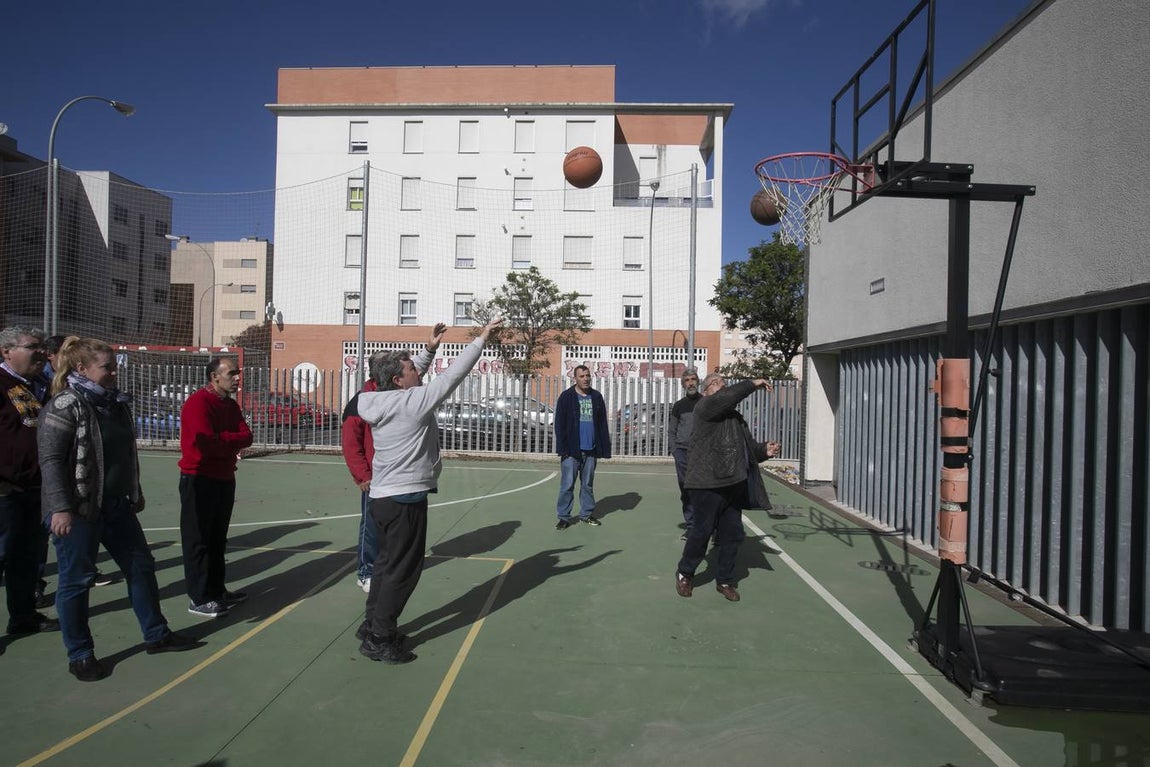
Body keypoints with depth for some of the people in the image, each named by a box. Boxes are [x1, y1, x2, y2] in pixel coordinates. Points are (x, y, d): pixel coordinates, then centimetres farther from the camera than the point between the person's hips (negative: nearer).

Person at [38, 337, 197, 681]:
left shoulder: (115, 403, 10)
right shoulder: (65, 406, -13)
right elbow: (51, 459, -17)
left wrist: (135, 493, 23)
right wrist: (60, 508, -22)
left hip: (116, 505, 8)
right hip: (78, 511, -8)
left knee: (141, 566, 14)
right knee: (77, 581, 5)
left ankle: (156, 635, 27)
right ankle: (80, 656, 20)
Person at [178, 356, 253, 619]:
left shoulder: (231, 405, 12)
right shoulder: (198, 402, -15)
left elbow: (247, 437, 2)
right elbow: (207, 442, -24)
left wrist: (222, 440, -13)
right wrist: (232, 440, -8)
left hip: (225, 478, 8)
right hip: (199, 480, -8)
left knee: (217, 539, 16)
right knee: (198, 540, -1)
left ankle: (216, 591, 26)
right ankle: (198, 599, 5)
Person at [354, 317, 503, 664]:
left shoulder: (384, 402, 6)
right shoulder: (413, 401, -17)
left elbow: (412, 380, 24)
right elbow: (452, 375, -15)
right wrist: (482, 337, -8)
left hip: (384, 497, 9)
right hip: (406, 499, -9)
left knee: (387, 563, 20)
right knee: (403, 569, 1)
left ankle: (373, 626, 32)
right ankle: (380, 640, 9)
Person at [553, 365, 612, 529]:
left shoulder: (597, 397, 8)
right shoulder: (566, 397, -2)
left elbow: (603, 425, 8)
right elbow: (559, 424, -5)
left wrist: (605, 449, 3)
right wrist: (563, 448, -13)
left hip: (591, 450, 4)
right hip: (572, 450, -4)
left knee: (588, 484, 13)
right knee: (567, 484, -1)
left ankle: (586, 514, 24)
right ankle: (564, 517, 7)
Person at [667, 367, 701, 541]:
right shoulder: (679, 406, 12)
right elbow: (671, 431, 16)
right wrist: (674, 450, 4)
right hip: (682, 452, 3)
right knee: (686, 491, 3)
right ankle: (690, 525, 11)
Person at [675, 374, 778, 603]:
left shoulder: (735, 415, 22)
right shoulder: (705, 406, -5)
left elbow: (749, 446, 25)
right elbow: (727, 397, -25)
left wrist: (764, 450, 6)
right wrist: (752, 384, -16)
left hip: (734, 484, 8)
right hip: (708, 484, -8)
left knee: (732, 534, 12)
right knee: (701, 532, 1)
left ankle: (725, 581, 27)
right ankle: (684, 574, 22)